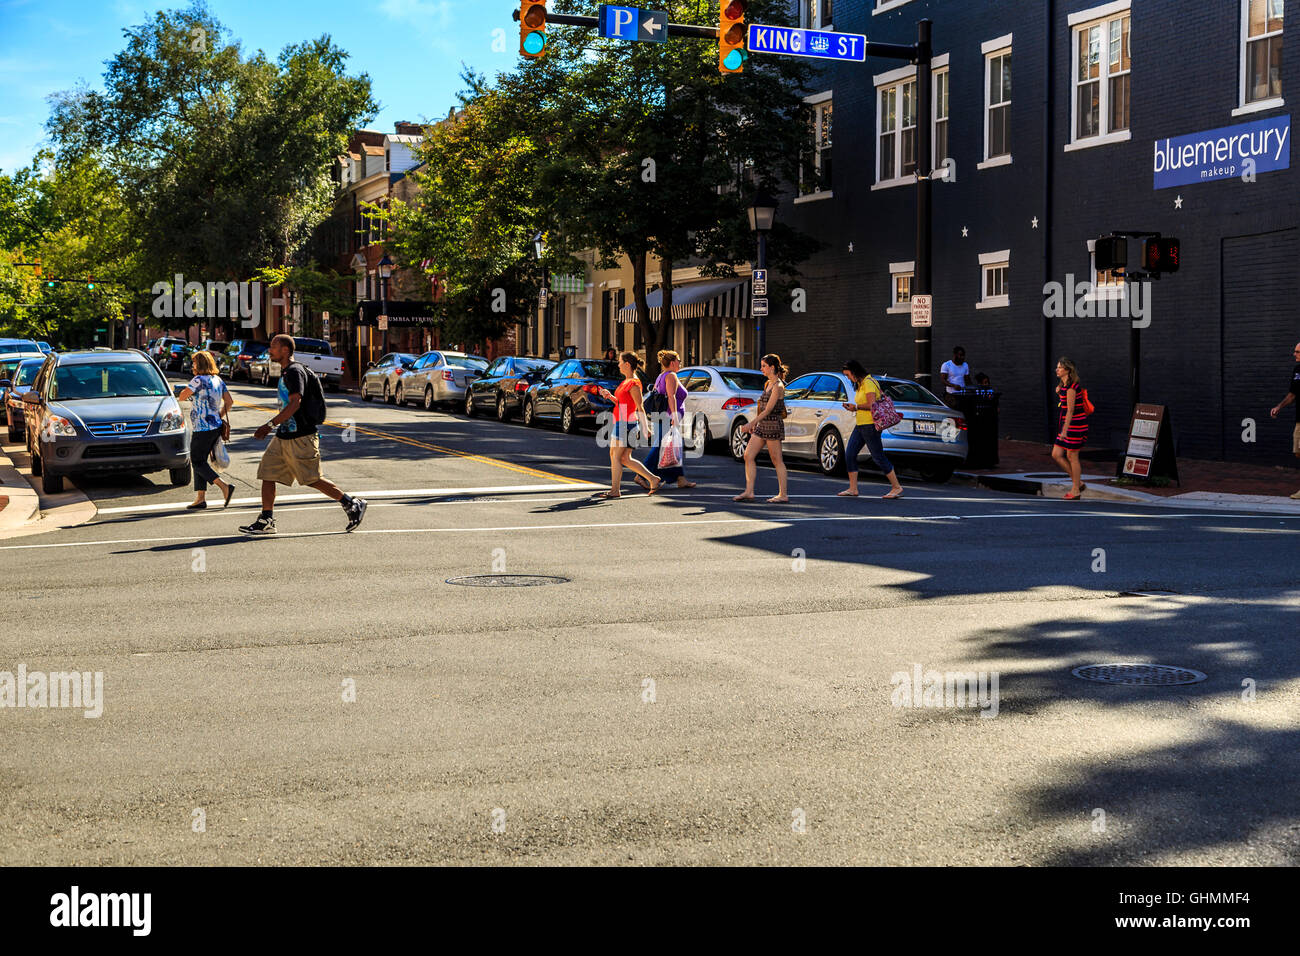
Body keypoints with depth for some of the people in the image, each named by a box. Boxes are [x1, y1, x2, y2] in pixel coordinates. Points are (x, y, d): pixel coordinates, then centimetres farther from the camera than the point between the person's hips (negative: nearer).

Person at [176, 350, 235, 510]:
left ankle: (224, 486, -15)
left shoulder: (199, 380, -14)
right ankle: (200, 498, 11)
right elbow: (229, 401, 10)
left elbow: (181, 397, -8)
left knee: (198, 462, -2)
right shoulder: (218, 380, 10)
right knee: (200, 461, 13)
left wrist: (186, 390, 12)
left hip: (203, 428, -8)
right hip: (216, 426, 8)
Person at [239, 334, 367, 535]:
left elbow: (295, 403, -26)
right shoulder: (286, 372, 16)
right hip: (283, 436, 10)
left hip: (300, 439, -10)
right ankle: (266, 521, 9)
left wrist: (270, 425, -28)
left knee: (312, 480, -4)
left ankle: (353, 504, 7)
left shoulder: (294, 372, -15)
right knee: (267, 474, 5)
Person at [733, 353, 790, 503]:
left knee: (777, 461, -2)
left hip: (773, 425, -9)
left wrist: (751, 423, -20)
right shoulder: (768, 384, 13)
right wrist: (754, 423, 19)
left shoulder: (778, 386, -15)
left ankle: (783, 494, 6)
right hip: (762, 425, 9)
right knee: (748, 456, 3)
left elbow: (768, 410, -19)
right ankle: (749, 492, 6)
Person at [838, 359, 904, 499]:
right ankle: (853, 489, 7)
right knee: (849, 455, 4)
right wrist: (852, 407, 9)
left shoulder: (868, 383, -14)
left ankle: (897, 487, 3)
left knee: (878, 458, -6)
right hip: (860, 425, 10)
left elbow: (872, 405, -21)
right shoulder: (860, 384, 16)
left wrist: (856, 407, -9)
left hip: (870, 425, -10)